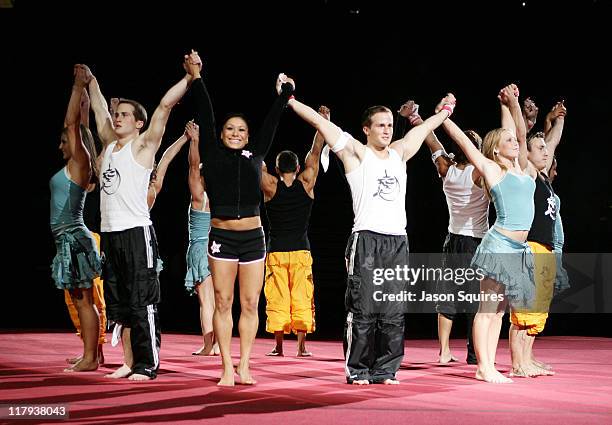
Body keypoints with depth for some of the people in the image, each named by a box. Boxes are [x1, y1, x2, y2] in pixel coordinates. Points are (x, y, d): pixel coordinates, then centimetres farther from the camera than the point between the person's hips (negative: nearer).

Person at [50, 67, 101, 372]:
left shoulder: (80, 163, -7)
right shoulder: (69, 166, 16)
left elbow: (72, 122, -12)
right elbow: (72, 123, 21)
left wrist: (79, 87, -8)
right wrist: (78, 87, 22)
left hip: (74, 238, -10)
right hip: (66, 239, 10)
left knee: (84, 301, -8)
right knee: (80, 301, 11)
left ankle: (90, 359, -7)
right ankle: (91, 354, 16)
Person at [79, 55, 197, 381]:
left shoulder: (142, 145, -1)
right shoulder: (109, 144, 16)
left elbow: (166, 104, -9)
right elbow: (100, 110, 31)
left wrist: (190, 77, -13)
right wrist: (90, 80, 39)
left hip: (136, 232, -7)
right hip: (109, 233, 7)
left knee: (142, 303, -7)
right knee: (118, 304, 9)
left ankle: (148, 365, -5)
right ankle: (130, 363, 16)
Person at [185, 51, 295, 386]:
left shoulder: (255, 155, 10)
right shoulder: (211, 154, 5)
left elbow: (270, 124, 12)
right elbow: (204, 116, 4)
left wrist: (284, 95, 12)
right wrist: (196, 78, 3)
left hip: (252, 237, 2)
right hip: (221, 237, -2)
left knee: (250, 304, 2)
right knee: (223, 302, -1)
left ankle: (244, 367, 8)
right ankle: (227, 368, 4)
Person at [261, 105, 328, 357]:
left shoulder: (271, 186, -4)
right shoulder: (306, 184, -1)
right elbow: (315, 153, 4)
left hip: (276, 251, 0)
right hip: (301, 251, 1)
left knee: (277, 299, 3)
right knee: (301, 299, 3)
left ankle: (278, 347, 4)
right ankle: (301, 348, 0)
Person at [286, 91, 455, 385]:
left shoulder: (399, 153, 20)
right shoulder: (356, 153, 5)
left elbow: (424, 128, 35)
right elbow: (318, 121, 3)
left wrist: (444, 111, 47)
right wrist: (291, 101, 3)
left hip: (398, 242, 5)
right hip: (367, 241, -5)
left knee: (394, 313, 2)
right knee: (363, 311, -6)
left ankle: (385, 370, 8)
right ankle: (358, 370, 1)